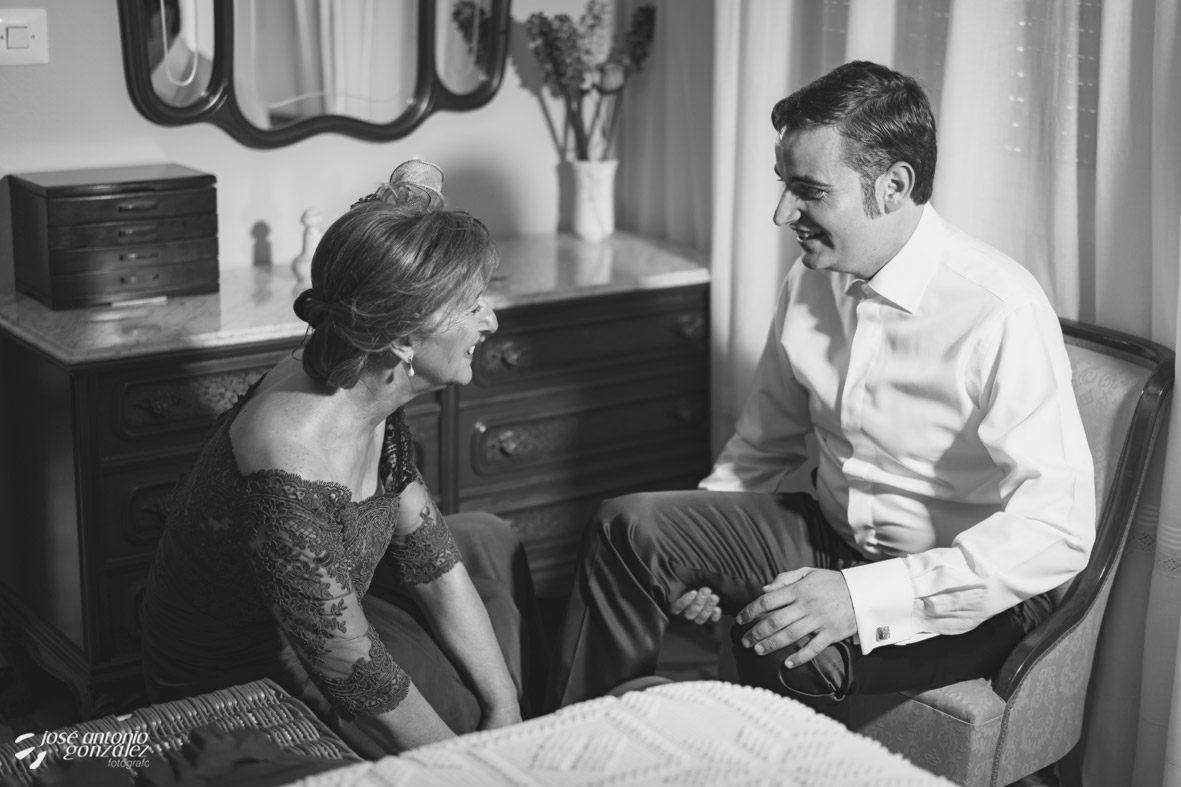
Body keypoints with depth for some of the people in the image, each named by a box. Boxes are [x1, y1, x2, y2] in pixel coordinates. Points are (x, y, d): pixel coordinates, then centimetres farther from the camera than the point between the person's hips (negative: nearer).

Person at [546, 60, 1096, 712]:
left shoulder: (1000, 314, -24)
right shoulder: (810, 281, -2)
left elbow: (1058, 532, -28)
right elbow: (767, 440, 13)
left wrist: (862, 597, -33)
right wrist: (697, 547, -5)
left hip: (970, 586, -6)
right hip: (831, 537, 7)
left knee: (784, 649, -34)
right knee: (629, 530, -11)